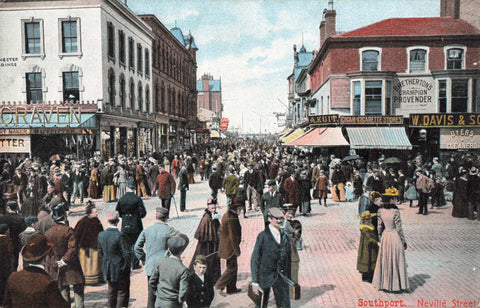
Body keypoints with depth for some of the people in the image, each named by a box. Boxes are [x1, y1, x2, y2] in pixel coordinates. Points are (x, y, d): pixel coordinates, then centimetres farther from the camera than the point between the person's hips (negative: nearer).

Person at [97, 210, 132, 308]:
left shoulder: (101, 235, -6)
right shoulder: (119, 236, -24)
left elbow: (101, 250, 6)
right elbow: (127, 253, -21)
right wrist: (127, 266, -5)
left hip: (108, 270, 6)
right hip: (120, 270, -6)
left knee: (111, 291, 22)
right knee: (122, 293, 10)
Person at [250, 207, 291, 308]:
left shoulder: (285, 236, 6)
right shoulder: (263, 236, -9)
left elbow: (288, 258, 14)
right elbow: (254, 260, -8)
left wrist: (288, 278, 13)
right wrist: (255, 282, -10)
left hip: (281, 277, 4)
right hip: (265, 276, -4)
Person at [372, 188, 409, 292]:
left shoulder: (380, 211, -3)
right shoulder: (395, 211, -18)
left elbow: (379, 227, 4)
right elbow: (399, 229, -14)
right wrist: (403, 241, -3)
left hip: (385, 236, 5)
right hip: (395, 237, -5)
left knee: (385, 260, 14)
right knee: (396, 261, 8)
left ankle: (383, 283, 23)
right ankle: (395, 285, 17)